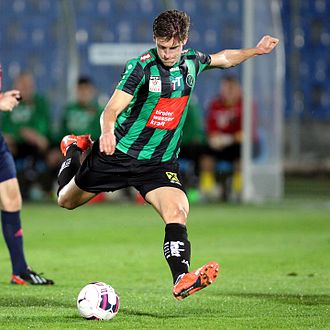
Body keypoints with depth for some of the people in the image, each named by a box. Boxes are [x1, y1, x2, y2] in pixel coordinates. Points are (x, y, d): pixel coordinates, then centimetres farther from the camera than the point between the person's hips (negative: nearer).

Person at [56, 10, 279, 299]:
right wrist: (107, 131, -45)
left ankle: (181, 281, -33)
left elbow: (223, 59, 24)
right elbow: (112, 109, -24)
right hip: (117, 153, -2)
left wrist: (256, 50, 13)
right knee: (67, 201, 16)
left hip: (160, 163, 2)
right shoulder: (141, 67, -17)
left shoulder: (192, 63, 0)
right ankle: (74, 149, 47)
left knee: (177, 212, -24)